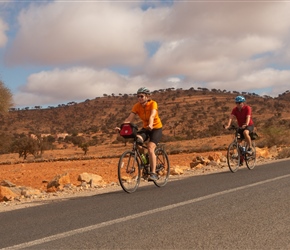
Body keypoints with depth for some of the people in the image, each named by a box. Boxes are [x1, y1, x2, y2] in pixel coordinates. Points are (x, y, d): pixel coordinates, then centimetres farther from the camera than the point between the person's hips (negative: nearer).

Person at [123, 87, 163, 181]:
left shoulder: (153, 104, -20)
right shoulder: (137, 106, -9)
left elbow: (152, 116, -37)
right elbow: (129, 119, -18)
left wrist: (150, 125, -57)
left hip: (156, 128, -4)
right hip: (145, 128, 4)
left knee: (150, 148, -25)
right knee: (136, 139, -29)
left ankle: (153, 173, -20)